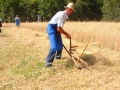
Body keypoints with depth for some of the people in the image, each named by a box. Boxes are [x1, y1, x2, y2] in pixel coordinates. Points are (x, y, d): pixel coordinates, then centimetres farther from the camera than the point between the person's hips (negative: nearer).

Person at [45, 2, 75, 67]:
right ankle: (48, 62, -11)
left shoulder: (65, 15, 6)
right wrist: (67, 34, -17)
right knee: (54, 47, -20)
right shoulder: (62, 14, -25)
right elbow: (59, 29, -27)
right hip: (51, 28, -10)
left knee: (60, 45, 18)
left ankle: (58, 56, 45)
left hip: (56, 29, 10)